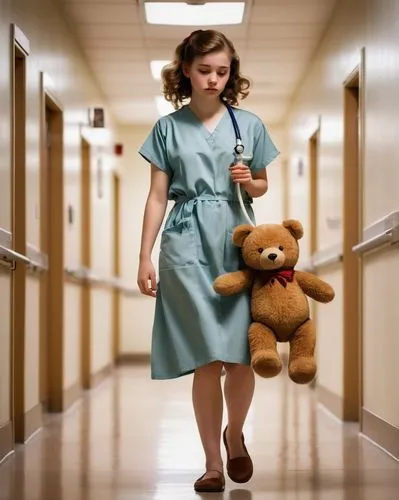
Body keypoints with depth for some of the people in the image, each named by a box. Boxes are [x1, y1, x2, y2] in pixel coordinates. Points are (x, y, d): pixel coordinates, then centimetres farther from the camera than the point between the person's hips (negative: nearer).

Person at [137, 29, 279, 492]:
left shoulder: (249, 124, 8)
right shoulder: (168, 128, 5)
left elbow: (262, 185, 19)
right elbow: (157, 196, 5)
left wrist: (249, 182, -5)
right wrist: (145, 257, 1)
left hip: (238, 242, 1)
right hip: (188, 245, -1)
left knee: (241, 355, -2)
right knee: (207, 359, -5)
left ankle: (234, 434, 27)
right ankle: (212, 462, 6)